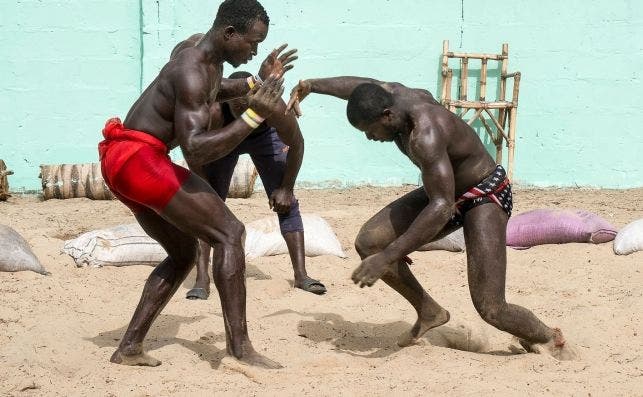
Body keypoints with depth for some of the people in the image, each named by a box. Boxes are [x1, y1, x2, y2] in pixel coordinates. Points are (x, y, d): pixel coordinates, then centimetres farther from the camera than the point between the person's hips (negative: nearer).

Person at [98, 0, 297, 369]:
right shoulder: (191, 72, -20)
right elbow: (195, 151, -28)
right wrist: (254, 116, -29)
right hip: (138, 158, -11)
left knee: (183, 253, 19)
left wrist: (257, 83, 27)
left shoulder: (211, 63, 12)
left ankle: (129, 347, 15)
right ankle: (239, 345, -14)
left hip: (124, 164, 11)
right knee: (229, 233, -11)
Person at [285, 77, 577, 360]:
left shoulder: (425, 135, -36)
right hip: (446, 192, 9)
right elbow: (359, 87, 14)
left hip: (484, 197, -9)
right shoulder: (394, 95, -10)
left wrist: (388, 257, -43)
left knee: (490, 308, -17)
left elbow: (441, 207, -42)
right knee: (368, 243, -6)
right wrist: (309, 86, 24)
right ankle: (429, 313, 10)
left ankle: (549, 340, 12)